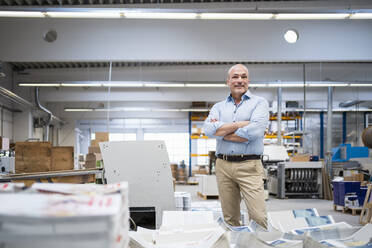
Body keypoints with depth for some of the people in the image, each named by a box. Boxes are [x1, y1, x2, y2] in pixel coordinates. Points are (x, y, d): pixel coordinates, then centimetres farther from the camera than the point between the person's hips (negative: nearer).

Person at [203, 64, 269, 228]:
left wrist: (221, 130, -3)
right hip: (223, 165, 3)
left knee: (259, 218, -9)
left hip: (249, 165, -3)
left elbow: (255, 131, -12)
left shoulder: (259, 103, 6)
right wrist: (239, 125, -9)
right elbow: (208, 129, -4)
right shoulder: (218, 107, 15)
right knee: (229, 219, 8)